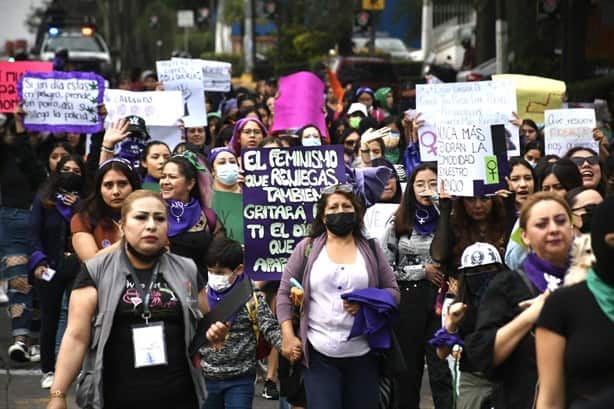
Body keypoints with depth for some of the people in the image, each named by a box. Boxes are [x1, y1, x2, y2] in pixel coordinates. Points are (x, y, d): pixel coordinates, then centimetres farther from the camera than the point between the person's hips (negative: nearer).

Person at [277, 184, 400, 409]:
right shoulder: (307, 248, 5)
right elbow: (285, 292, 5)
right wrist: (288, 336, -5)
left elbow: (393, 292, 10)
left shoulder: (371, 249, 9)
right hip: (319, 355, -2)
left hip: (363, 354, 2)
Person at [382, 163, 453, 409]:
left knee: (442, 371, -4)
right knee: (409, 369, 11)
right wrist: (422, 270, -7)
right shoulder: (398, 223, 4)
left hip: (440, 298, -1)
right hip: (408, 300, 1)